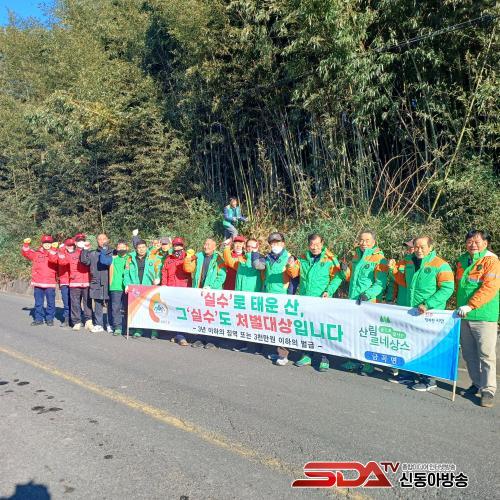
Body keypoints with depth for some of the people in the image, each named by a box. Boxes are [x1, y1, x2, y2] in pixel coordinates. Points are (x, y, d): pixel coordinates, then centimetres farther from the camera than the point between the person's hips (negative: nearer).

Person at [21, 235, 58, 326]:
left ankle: (50, 319, 11)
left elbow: (54, 259, -16)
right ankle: (38, 319, 17)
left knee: (50, 302, 2)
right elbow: (25, 253, 4)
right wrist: (26, 244, -11)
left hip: (50, 284, -2)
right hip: (38, 283, 2)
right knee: (38, 302, 9)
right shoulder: (36, 254, 11)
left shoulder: (54, 253, 4)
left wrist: (53, 249, -29)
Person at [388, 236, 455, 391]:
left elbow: (447, 289, -17)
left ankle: (429, 380, 15)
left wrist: (428, 305, -24)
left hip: (430, 315, -7)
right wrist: (395, 272, 6)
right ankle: (408, 374, 28)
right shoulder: (409, 263, 11)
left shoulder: (440, 265, -10)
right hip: (409, 312, 7)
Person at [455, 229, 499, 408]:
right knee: (469, 354, 14)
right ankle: (477, 384, 27)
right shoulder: (462, 260, 12)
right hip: (464, 316, 7)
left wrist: (470, 305, -22)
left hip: (484, 316, -7)